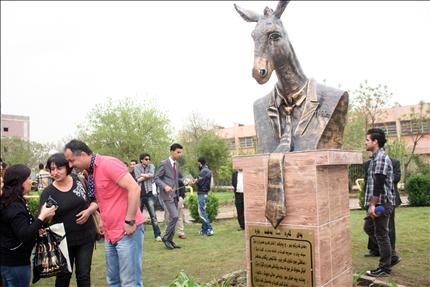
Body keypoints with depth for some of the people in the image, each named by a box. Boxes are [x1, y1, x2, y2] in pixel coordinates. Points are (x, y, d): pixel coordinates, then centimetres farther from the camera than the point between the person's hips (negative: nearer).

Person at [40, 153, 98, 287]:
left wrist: (89, 210, -15)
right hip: (63, 239, -1)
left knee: (84, 275, 9)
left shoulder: (78, 180, -4)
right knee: (64, 275, 13)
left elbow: (95, 200, 5)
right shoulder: (48, 193, -9)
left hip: (86, 236, 1)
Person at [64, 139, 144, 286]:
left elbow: (134, 189, -23)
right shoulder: (90, 171, 10)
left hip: (127, 231, -8)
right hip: (110, 233, 9)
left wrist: (129, 221, -20)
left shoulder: (108, 163, -16)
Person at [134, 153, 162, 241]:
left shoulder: (151, 166, 7)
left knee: (153, 215, -4)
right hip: (139, 194, 1)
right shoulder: (137, 167, 6)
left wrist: (142, 175, -5)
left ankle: (157, 235, -3)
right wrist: (147, 176, -8)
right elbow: (138, 179, -8)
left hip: (149, 193, -1)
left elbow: (151, 175, -12)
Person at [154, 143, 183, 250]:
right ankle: (166, 237, 3)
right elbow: (156, 178, -11)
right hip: (167, 194, -8)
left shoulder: (177, 164, 13)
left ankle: (170, 240, 19)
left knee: (173, 217, 10)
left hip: (175, 194, 8)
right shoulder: (164, 163, -10)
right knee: (174, 216, -14)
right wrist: (165, 186, -25)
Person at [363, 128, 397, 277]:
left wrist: (372, 204, -22)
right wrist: (371, 203, 22)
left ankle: (385, 267, 13)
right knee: (368, 227, 18)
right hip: (377, 203, 10)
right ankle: (390, 256, 27)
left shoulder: (381, 158, -17)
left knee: (381, 234, 0)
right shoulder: (376, 157, 14)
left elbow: (379, 184, -23)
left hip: (381, 203, -10)